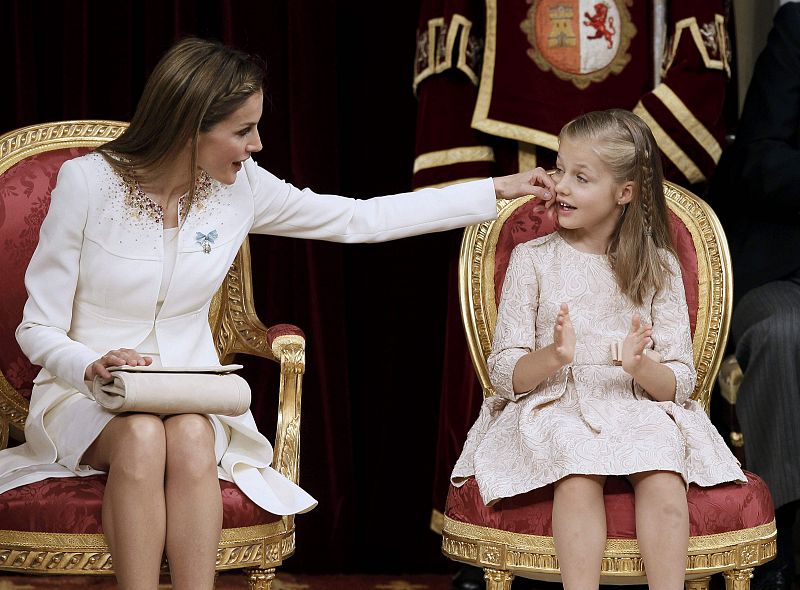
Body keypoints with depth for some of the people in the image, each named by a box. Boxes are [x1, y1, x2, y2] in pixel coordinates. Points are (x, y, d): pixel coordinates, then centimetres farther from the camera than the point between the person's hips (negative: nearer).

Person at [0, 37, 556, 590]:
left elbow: (362, 219, 6)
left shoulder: (239, 186, -2)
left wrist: (497, 189, 5)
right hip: (85, 394, -2)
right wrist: (92, 368, -30)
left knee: (191, 437, -33)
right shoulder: (87, 181, -13)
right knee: (143, 436, -35)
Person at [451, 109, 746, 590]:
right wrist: (552, 357, -21)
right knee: (580, 468, -34)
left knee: (661, 469, -31)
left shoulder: (658, 267, 8)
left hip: (638, 404, 1)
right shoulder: (533, 259, 6)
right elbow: (504, 374, 0)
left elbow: (679, 384, 3)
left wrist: (640, 365, -19)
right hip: (554, 407, -1)